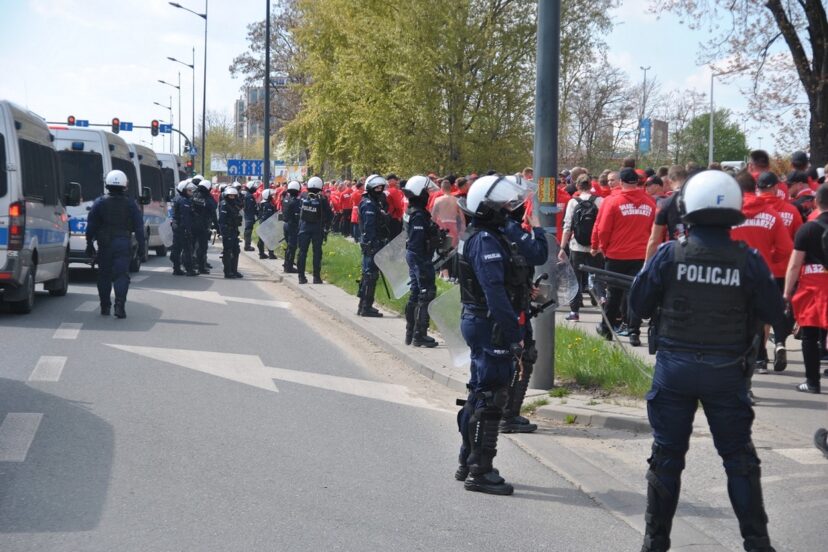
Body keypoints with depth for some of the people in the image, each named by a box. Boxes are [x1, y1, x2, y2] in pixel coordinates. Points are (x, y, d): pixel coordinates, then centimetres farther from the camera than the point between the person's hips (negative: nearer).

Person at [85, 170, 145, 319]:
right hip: (123, 243, -1)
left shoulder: (99, 203, 2)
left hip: (104, 243, 1)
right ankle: (119, 304, -19)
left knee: (104, 275, 12)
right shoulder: (131, 204, 2)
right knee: (122, 274, -3)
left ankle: (105, 306, 16)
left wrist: (89, 244, 9)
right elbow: (139, 226, 2)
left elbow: (91, 225, 3)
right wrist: (141, 245, 7)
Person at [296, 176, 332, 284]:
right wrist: (326, 228, 3)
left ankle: (301, 276, 7)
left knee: (302, 251, 6)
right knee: (317, 252, 3)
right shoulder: (322, 200, -9)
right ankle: (316, 276, 3)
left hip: (304, 227, 1)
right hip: (317, 229, -1)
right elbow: (329, 215, -5)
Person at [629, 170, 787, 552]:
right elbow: (775, 315, -3)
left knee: (667, 455, 11)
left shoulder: (669, 255, -10)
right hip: (727, 371, 0)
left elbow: (639, 306, -3)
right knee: (739, 456, 12)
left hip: (674, 366, 0)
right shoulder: (749, 261, -9)